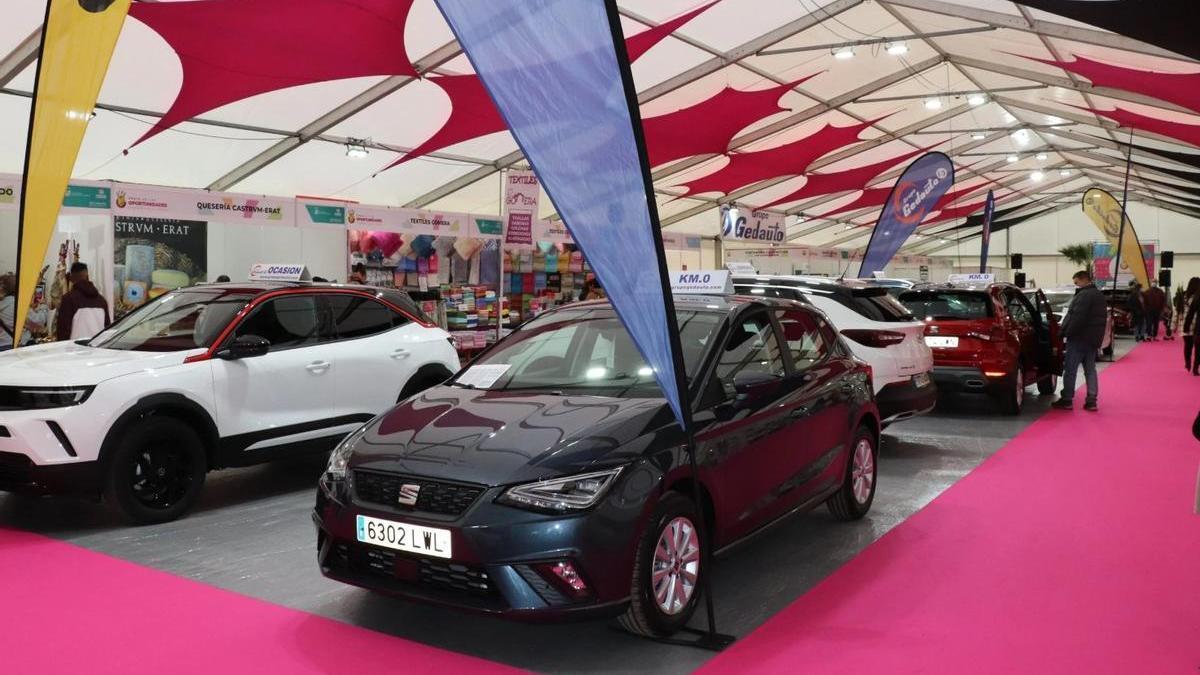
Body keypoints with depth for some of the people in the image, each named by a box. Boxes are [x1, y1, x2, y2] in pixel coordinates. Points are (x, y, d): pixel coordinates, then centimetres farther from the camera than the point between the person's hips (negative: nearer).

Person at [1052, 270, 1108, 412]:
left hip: (1079, 338, -9)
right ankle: (1091, 401, 9)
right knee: (1090, 369, 11)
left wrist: (1067, 332, -17)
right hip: (1094, 339, 9)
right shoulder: (1099, 295, 17)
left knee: (1070, 369, -3)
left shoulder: (1084, 295, -16)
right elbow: (1103, 319, 22)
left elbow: (1077, 317, -24)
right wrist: (1098, 338, 21)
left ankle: (1066, 400, 0)